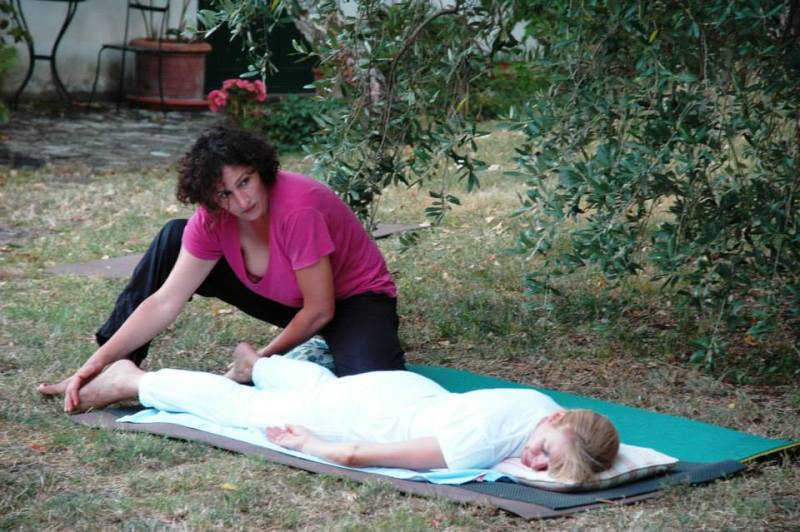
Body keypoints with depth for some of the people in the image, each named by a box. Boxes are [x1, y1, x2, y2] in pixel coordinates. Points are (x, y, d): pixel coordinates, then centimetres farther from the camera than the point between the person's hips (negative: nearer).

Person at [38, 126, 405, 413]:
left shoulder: (296, 207, -35)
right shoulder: (212, 219, -17)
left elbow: (320, 310, -27)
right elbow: (165, 302, -19)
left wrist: (263, 358, -13)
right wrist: (99, 361, -29)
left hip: (354, 298, -5)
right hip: (288, 299, 5)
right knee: (173, 239, -7)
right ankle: (115, 363, 0)